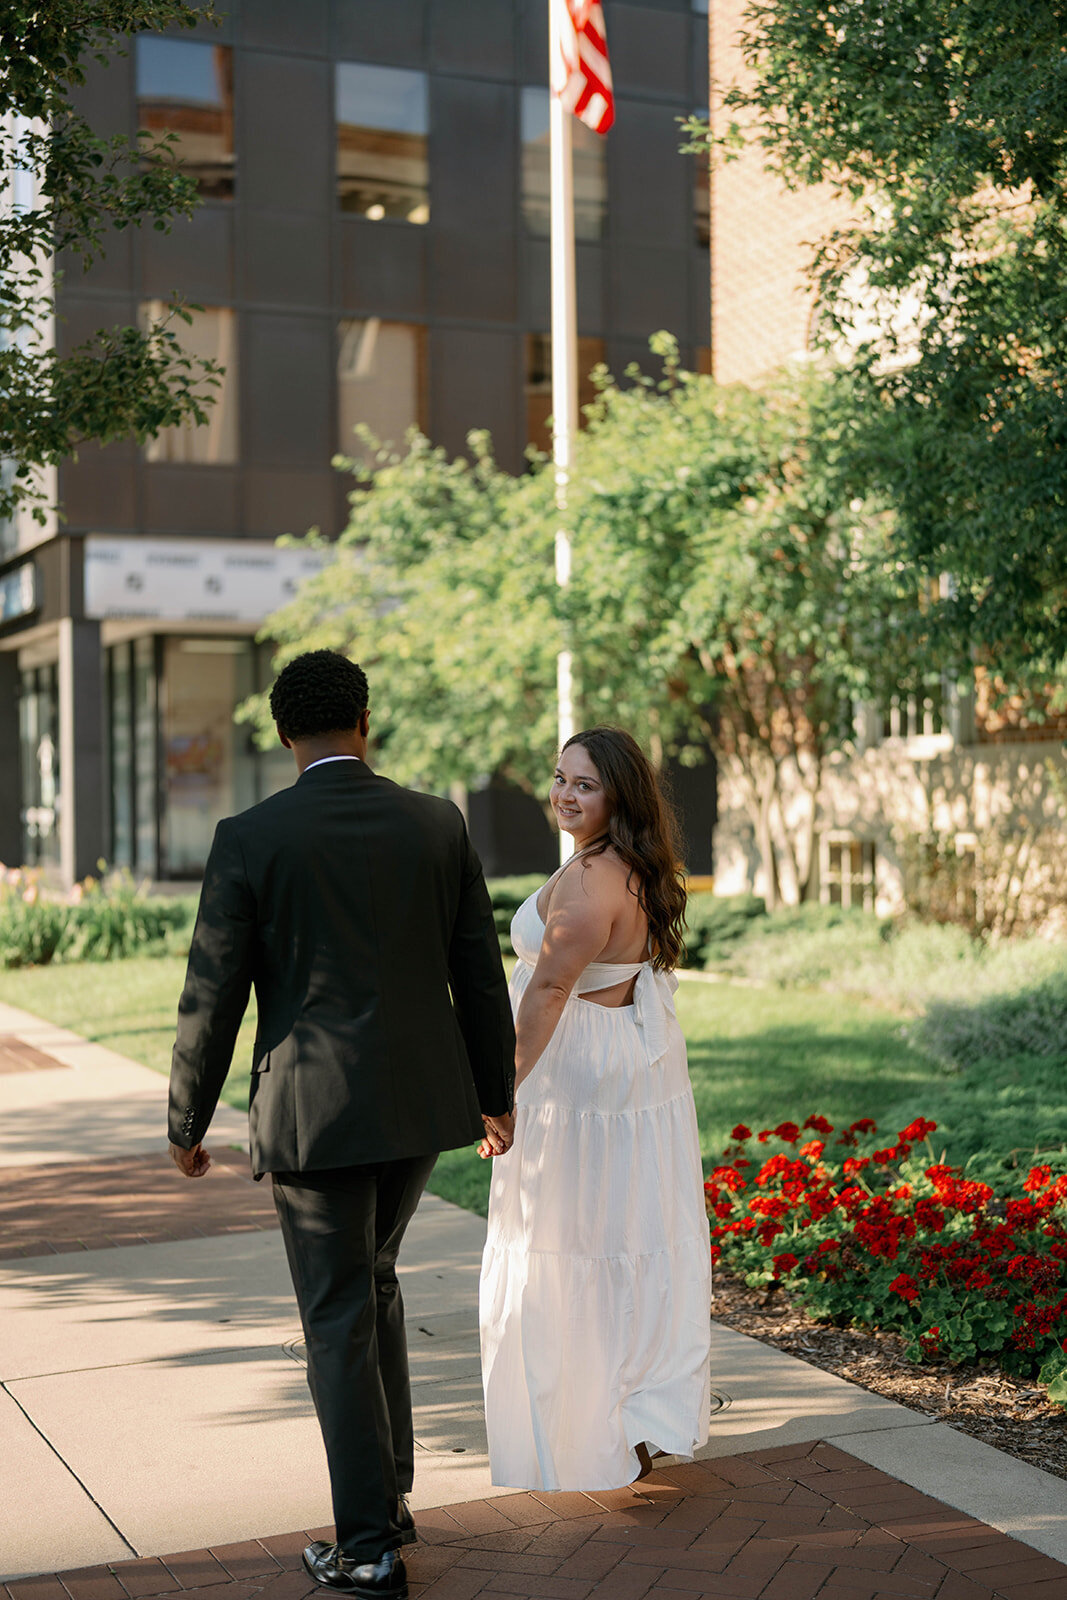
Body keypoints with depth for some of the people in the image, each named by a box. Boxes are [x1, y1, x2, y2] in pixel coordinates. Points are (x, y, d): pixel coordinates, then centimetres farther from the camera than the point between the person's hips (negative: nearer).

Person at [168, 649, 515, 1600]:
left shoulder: (250, 840, -10)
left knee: (339, 1321, 6)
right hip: (422, 1100, 4)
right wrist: (497, 1093, 19)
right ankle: (392, 1492, 30)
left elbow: (213, 996, -7)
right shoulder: (438, 826, 0)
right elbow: (481, 973, 6)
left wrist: (188, 1124, 5)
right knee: (373, 1282, 24)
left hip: (315, 1111, -4)